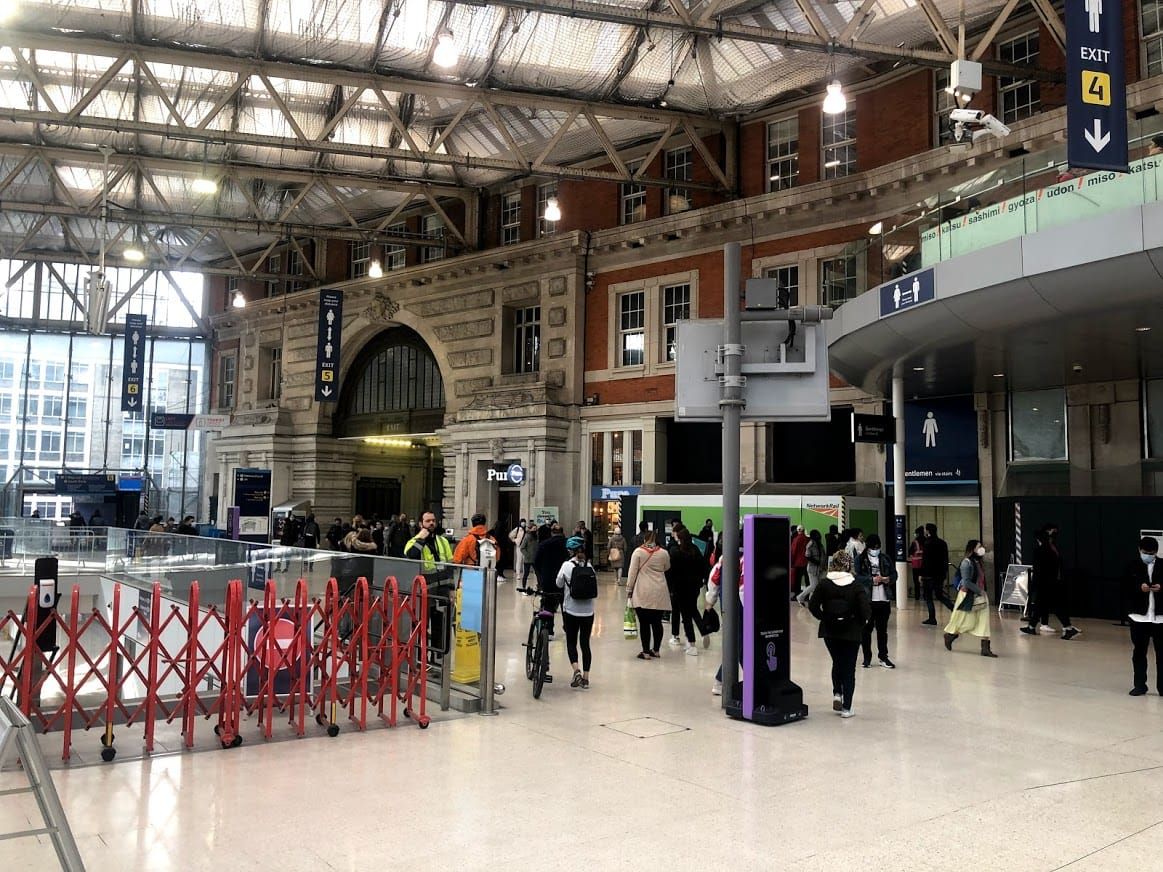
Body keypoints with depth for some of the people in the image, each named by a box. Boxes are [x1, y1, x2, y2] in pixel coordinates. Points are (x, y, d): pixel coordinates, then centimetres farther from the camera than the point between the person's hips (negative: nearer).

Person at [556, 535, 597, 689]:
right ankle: (585, 678, 13)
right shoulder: (590, 566, -3)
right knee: (585, 643, 11)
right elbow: (595, 587, 2)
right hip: (588, 611, 2)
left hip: (571, 611, -2)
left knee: (571, 642, 11)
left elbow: (559, 584, 2)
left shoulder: (567, 565, -9)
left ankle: (576, 671, -9)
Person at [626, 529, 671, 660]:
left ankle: (646, 652, 2)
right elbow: (667, 568, 20)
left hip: (643, 594, -3)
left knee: (644, 623, 1)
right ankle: (656, 650, 19)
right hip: (659, 594, 3)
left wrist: (629, 590, 3)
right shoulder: (663, 553, 4)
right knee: (657, 622, 11)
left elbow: (632, 572, -4)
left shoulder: (638, 552, -4)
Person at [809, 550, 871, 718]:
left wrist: (824, 618, 4)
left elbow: (812, 605, -9)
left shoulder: (824, 584, -6)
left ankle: (837, 693, 9)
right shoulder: (856, 586, -11)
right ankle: (846, 708, 8)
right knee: (849, 668, 8)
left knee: (837, 663, 25)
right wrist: (861, 622, 2)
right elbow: (866, 611, -17)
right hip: (851, 632, -2)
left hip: (829, 631, 2)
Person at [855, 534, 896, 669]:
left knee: (882, 629, 9)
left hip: (884, 599, 3)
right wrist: (872, 579, -21)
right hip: (866, 599, -3)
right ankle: (867, 657, 13)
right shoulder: (861, 560, -1)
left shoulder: (885, 558, 10)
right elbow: (857, 577, -10)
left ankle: (883, 657, 18)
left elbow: (894, 574, 13)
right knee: (866, 629, 4)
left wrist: (889, 579, -9)